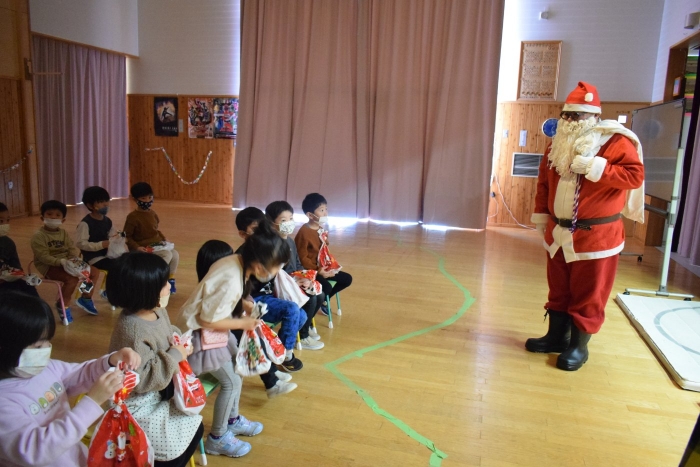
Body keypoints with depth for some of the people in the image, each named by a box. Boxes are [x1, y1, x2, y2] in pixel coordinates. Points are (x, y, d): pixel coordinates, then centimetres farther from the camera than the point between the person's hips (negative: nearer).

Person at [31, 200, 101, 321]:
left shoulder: (63, 233, 11)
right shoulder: (38, 236, -10)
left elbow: (72, 249, 5)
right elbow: (43, 256, -19)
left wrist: (73, 259, -17)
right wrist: (60, 261, -33)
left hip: (67, 263, 7)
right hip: (50, 267, -7)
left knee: (95, 272, -1)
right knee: (72, 278, -33)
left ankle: (86, 298, 18)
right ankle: (63, 305, -10)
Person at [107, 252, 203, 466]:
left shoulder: (157, 311, -6)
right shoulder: (133, 331, -34)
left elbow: (169, 334, 15)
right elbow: (141, 379, -32)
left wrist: (180, 342, -7)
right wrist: (174, 356, -27)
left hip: (157, 392, 9)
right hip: (137, 402, -9)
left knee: (194, 426, 11)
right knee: (170, 443, -7)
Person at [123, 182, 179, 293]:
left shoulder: (152, 213, 10)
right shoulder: (132, 217, -10)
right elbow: (127, 237, -8)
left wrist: (164, 239, 5)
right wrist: (137, 247, -22)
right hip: (144, 248, -7)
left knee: (175, 254, -15)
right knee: (167, 254, -27)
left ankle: (170, 280, 3)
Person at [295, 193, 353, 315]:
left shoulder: (322, 230, 8)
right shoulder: (304, 232, -20)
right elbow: (302, 258, -20)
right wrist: (317, 270, -24)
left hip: (323, 268, 9)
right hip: (310, 270, -9)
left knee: (347, 279, 10)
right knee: (326, 287, -30)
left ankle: (324, 300, 24)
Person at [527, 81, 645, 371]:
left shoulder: (615, 141, -10)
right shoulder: (559, 143, 9)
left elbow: (635, 176, -19)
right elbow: (544, 182, 14)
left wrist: (596, 168, -26)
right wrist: (541, 216, 12)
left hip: (595, 236, -6)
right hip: (558, 233, 6)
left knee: (588, 294, 4)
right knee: (559, 288, 16)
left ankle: (579, 346, 17)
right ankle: (556, 336, 30)